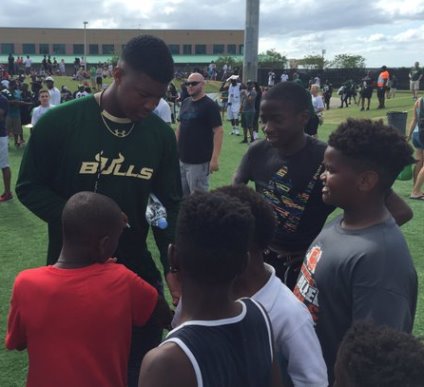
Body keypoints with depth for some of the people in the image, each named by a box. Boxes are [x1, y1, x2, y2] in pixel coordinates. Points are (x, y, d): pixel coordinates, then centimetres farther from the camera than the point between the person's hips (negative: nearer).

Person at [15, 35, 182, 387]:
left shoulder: (161, 135, -4)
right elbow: (29, 187, -6)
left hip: (136, 268, 3)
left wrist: (173, 266, -12)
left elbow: (170, 206, 0)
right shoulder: (60, 122, -13)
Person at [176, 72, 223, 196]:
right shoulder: (185, 103, 11)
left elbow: (218, 131, -15)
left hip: (199, 161, -7)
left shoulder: (210, 105, -10)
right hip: (182, 159, 7)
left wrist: (215, 158, -22)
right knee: (182, 195, 15)